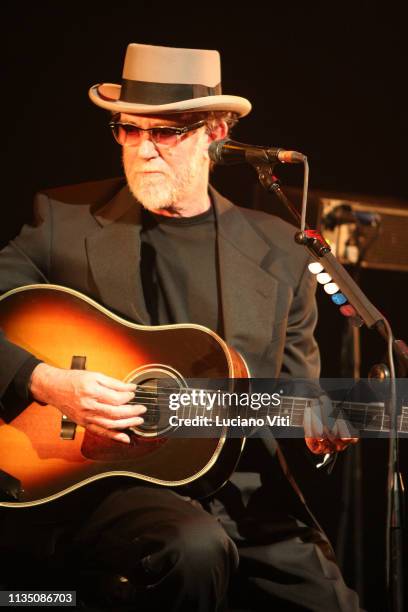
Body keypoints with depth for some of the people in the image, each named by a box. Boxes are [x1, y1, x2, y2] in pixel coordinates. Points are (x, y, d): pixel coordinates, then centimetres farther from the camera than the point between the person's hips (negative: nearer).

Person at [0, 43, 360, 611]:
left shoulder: (278, 249, 12)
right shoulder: (63, 218, 5)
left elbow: (295, 386, 19)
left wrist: (319, 421, -3)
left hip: (244, 489, 3)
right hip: (92, 478, -3)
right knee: (194, 548, -34)